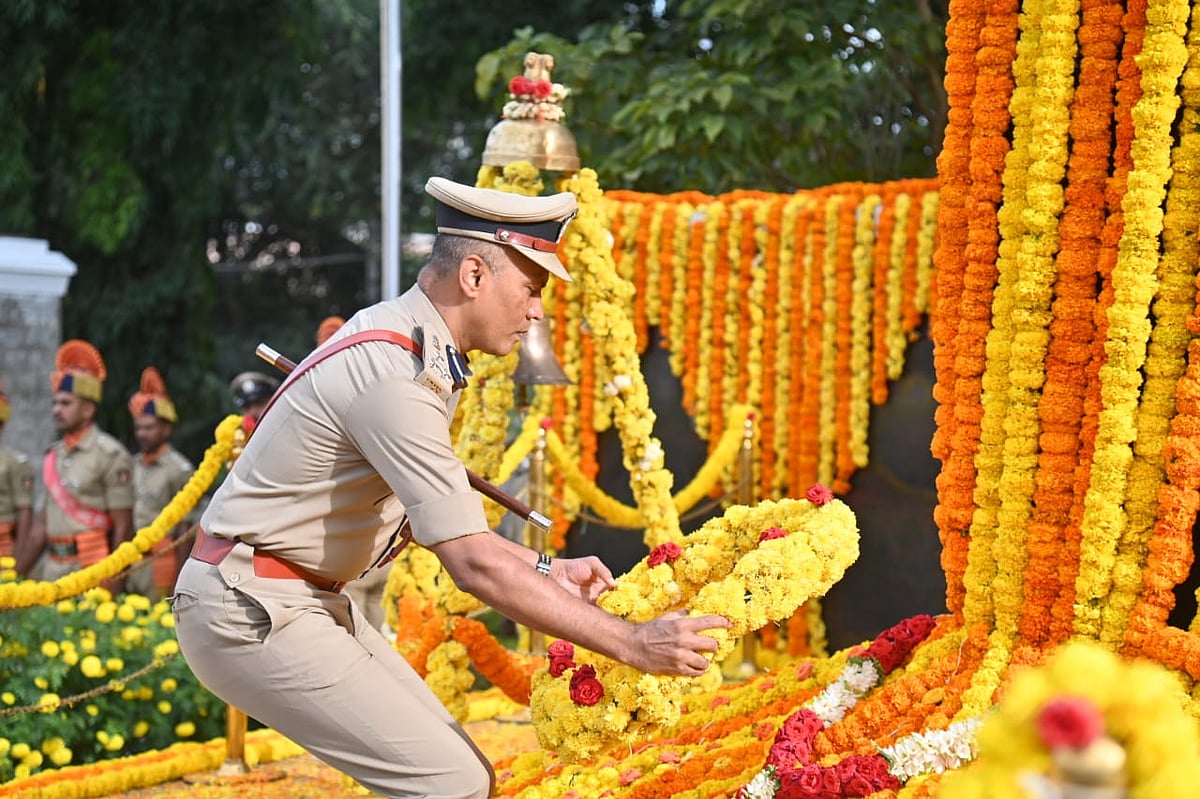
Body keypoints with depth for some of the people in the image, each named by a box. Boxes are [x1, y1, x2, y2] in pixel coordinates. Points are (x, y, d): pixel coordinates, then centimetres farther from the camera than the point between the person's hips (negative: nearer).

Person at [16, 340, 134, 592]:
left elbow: (123, 528, -9)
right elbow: (39, 532, 18)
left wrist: (114, 585, -13)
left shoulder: (110, 454, -6)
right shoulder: (53, 456, 15)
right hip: (51, 570, 6)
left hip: (91, 573, -6)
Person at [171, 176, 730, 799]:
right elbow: (475, 565, -28)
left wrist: (546, 570, 10)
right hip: (250, 612, -10)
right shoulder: (395, 376, -24)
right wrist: (633, 644, -26)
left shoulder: (402, 341, 8)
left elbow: (432, 515, 17)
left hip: (309, 600, 10)